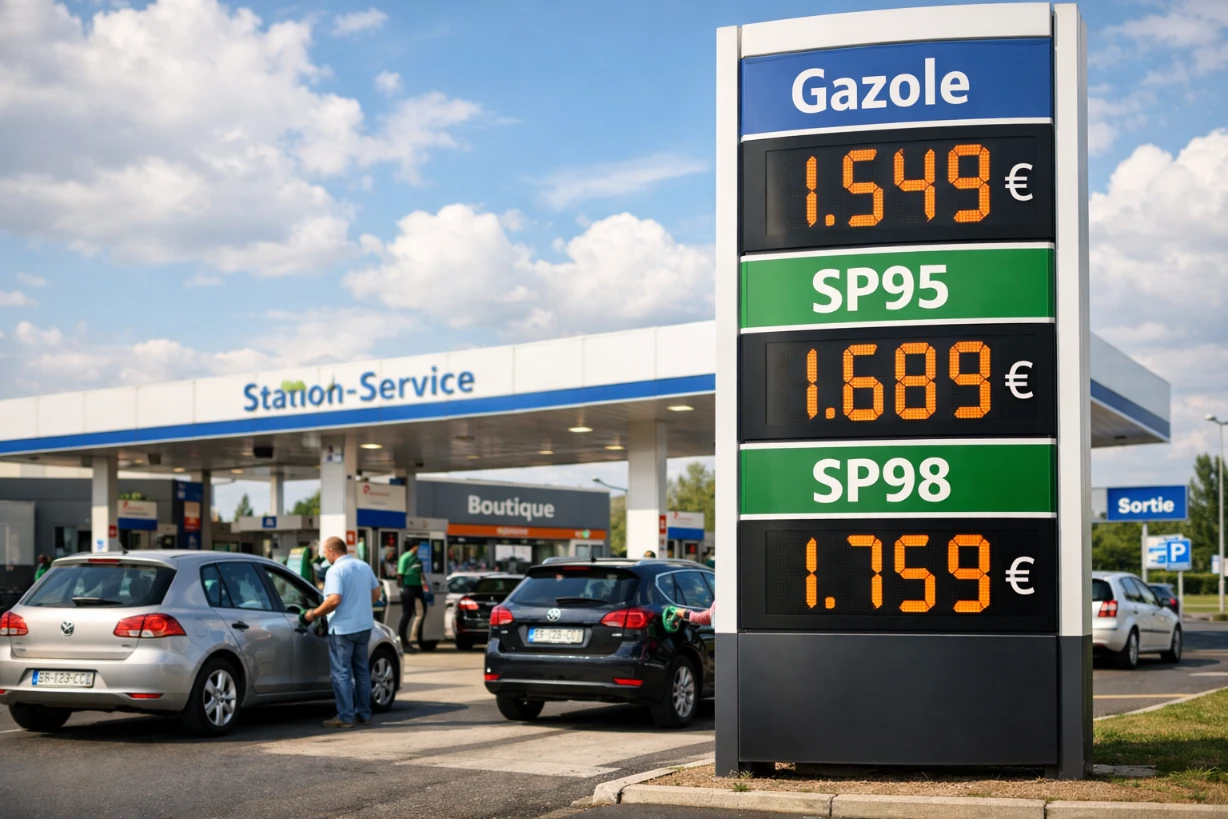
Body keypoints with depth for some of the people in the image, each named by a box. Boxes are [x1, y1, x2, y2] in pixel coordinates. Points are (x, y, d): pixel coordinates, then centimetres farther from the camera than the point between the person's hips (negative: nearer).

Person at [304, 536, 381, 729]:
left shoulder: (336, 570, -15)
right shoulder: (364, 566, 8)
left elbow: (334, 600, -25)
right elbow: (376, 593, 14)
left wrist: (314, 614, -14)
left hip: (343, 628, -8)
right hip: (364, 626, 8)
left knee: (341, 672, 0)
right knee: (361, 670, 16)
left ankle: (345, 717, -1)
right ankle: (364, 714, 20)